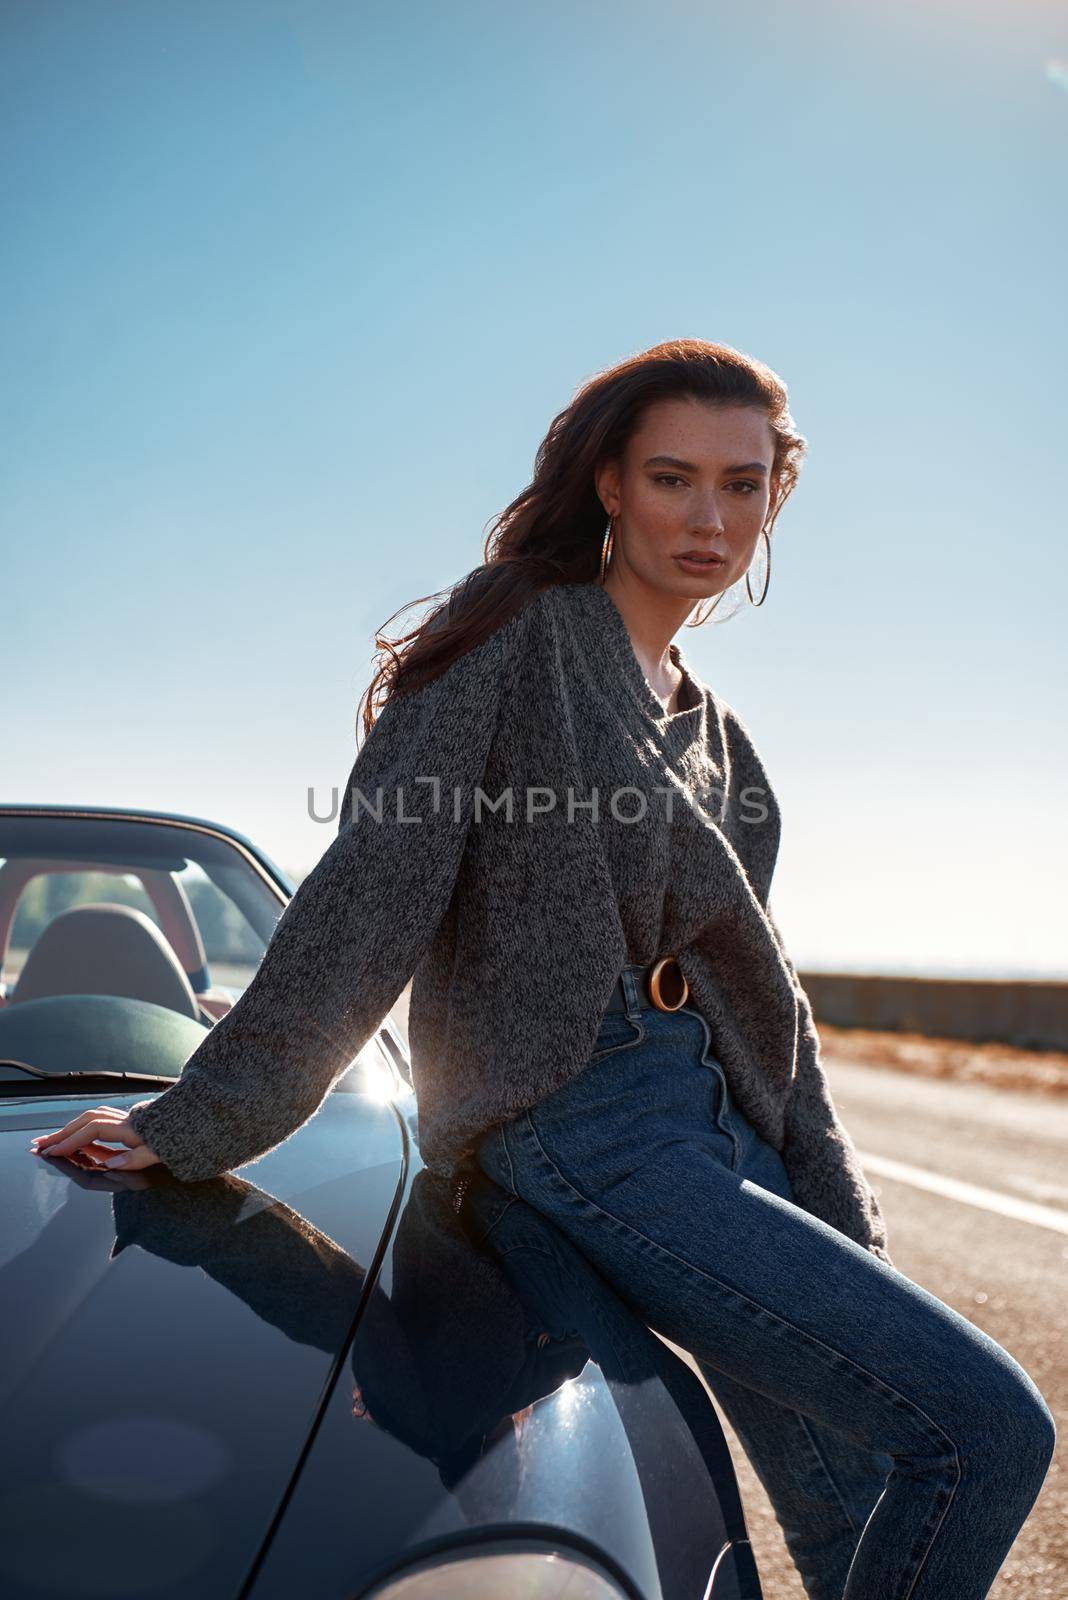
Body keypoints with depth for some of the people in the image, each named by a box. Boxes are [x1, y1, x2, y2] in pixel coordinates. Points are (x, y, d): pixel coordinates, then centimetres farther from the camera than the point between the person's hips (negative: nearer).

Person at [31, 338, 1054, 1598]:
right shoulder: (519, 632, -3)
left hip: (720, 1123, 8)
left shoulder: (715, 735, 19)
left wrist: (849, 1244, 18)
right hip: (582, 1123, -7)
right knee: (985, 1423, -14)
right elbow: (375, 882, -9)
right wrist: (200, 1123, -12)